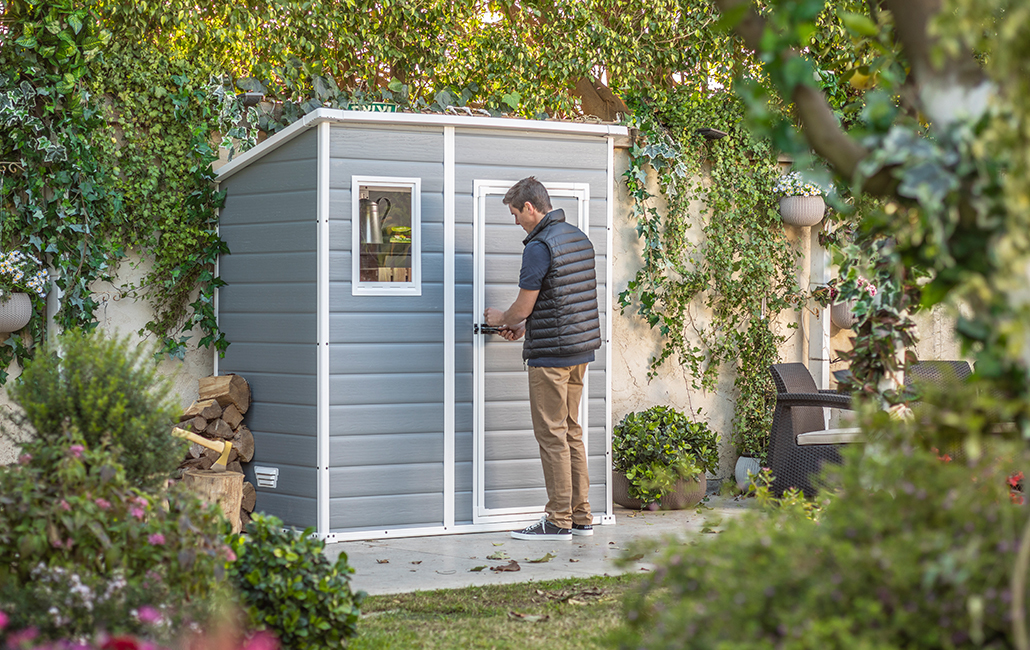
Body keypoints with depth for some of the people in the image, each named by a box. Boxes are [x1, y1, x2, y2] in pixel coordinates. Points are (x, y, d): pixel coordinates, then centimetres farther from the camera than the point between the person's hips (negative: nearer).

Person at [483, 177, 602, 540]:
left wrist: (500, 318, 8)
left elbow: (523, 307, -14)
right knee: (571, 432, 13)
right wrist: (524, 327, 21)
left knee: (552, 436, -2)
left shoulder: (539, 247, -16)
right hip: (581, 348, 9)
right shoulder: (579, 238, 12)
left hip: (551, 354, -9)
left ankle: (559, 521, 1)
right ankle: (581, 517, 16)